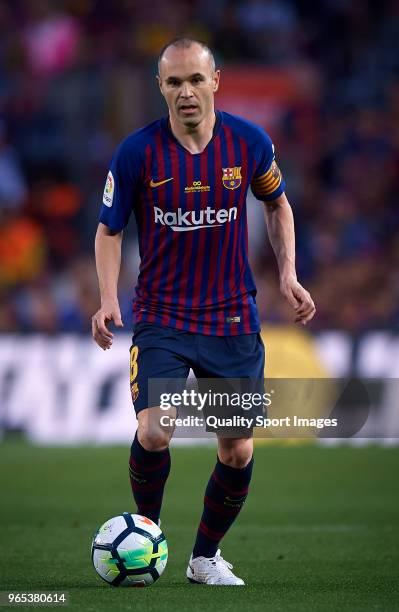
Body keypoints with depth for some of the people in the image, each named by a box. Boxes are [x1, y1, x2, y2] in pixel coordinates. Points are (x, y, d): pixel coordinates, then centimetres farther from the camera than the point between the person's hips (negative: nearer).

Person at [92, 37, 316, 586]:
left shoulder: (250, 142, -4)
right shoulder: (136, 153, -9)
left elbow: (277, 205, 14)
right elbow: (109, 230, 2)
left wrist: (287, 273, 1)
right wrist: (108, 299, -13)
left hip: (233, 320, 2)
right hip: (161, 318, -2)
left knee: (238, 453, 2)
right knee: (154, 433, -22)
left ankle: (206, 556, 26)